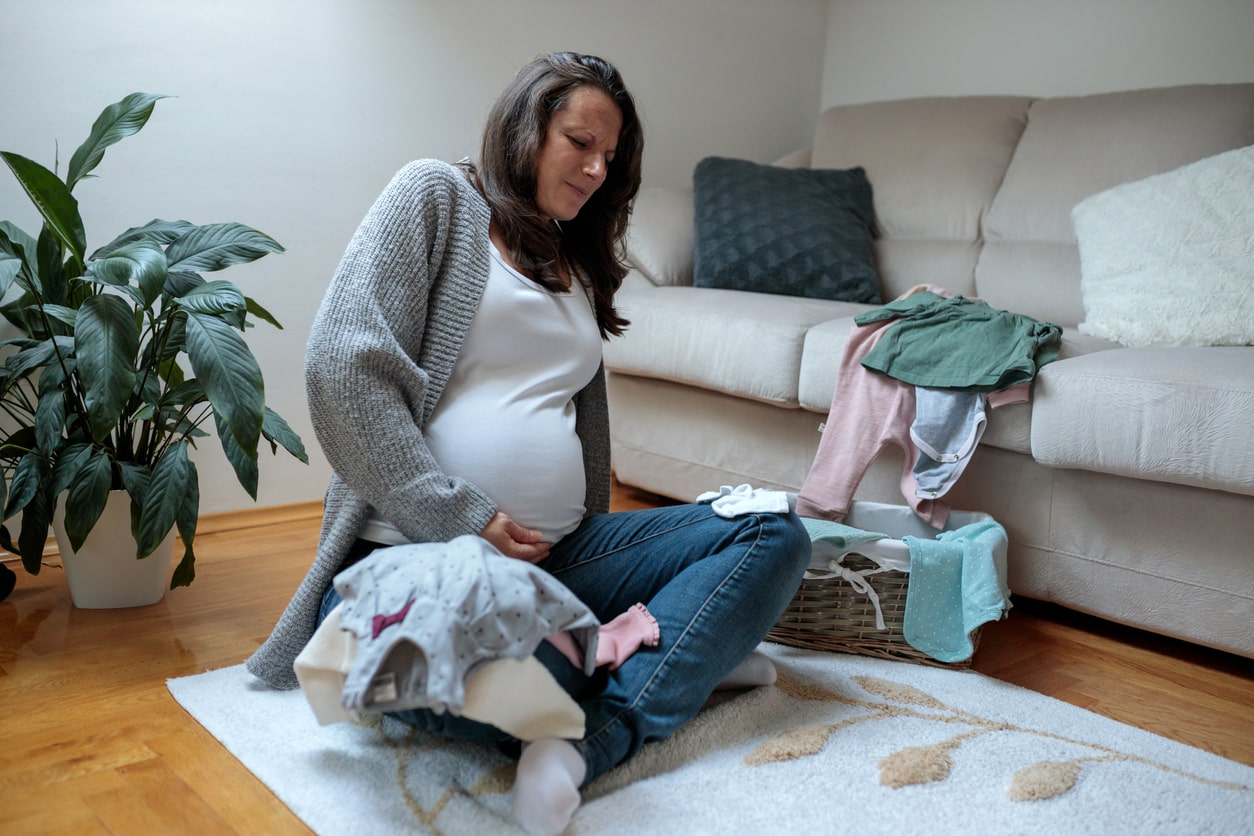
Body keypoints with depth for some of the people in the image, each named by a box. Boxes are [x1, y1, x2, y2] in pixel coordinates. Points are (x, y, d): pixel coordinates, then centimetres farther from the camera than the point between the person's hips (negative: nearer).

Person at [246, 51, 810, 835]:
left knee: (777, 534, -9)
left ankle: (598, 735, -24)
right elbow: (344, 365, -10)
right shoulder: (437, 194, 4)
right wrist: (460, 521, -14)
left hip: (558, 556, 7)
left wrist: (583, 531, 6)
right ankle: (682, 661, -12)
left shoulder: (580, 265, 23)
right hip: (416, 555, -7)